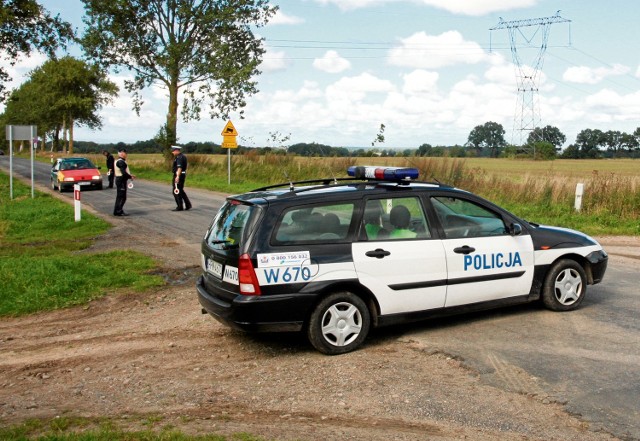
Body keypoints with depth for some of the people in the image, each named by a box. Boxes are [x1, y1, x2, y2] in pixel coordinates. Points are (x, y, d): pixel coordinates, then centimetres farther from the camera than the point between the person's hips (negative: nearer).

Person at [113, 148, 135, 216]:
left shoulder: (119, 161, 16)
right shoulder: (121, 162, -17)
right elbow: (124, 172, -24)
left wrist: (130, 175, 11)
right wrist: (130, 177, -12)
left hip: (120, 179, 11)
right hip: (121, 180, -11)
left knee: (120, 196, 15)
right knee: (121, 197, -6)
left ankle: (117, 211, 21)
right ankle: (119, 211, -4)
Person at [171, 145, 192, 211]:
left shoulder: (179, 157, -17)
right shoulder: (183, 156, 15)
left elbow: (179, 167, -29)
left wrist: (177, 176, -37)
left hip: (178, 176, -10)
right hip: (183, 174, 10)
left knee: (176, 191, -3)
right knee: (181, 191, 18)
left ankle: (180, 207, 1)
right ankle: (188, 205, 17)